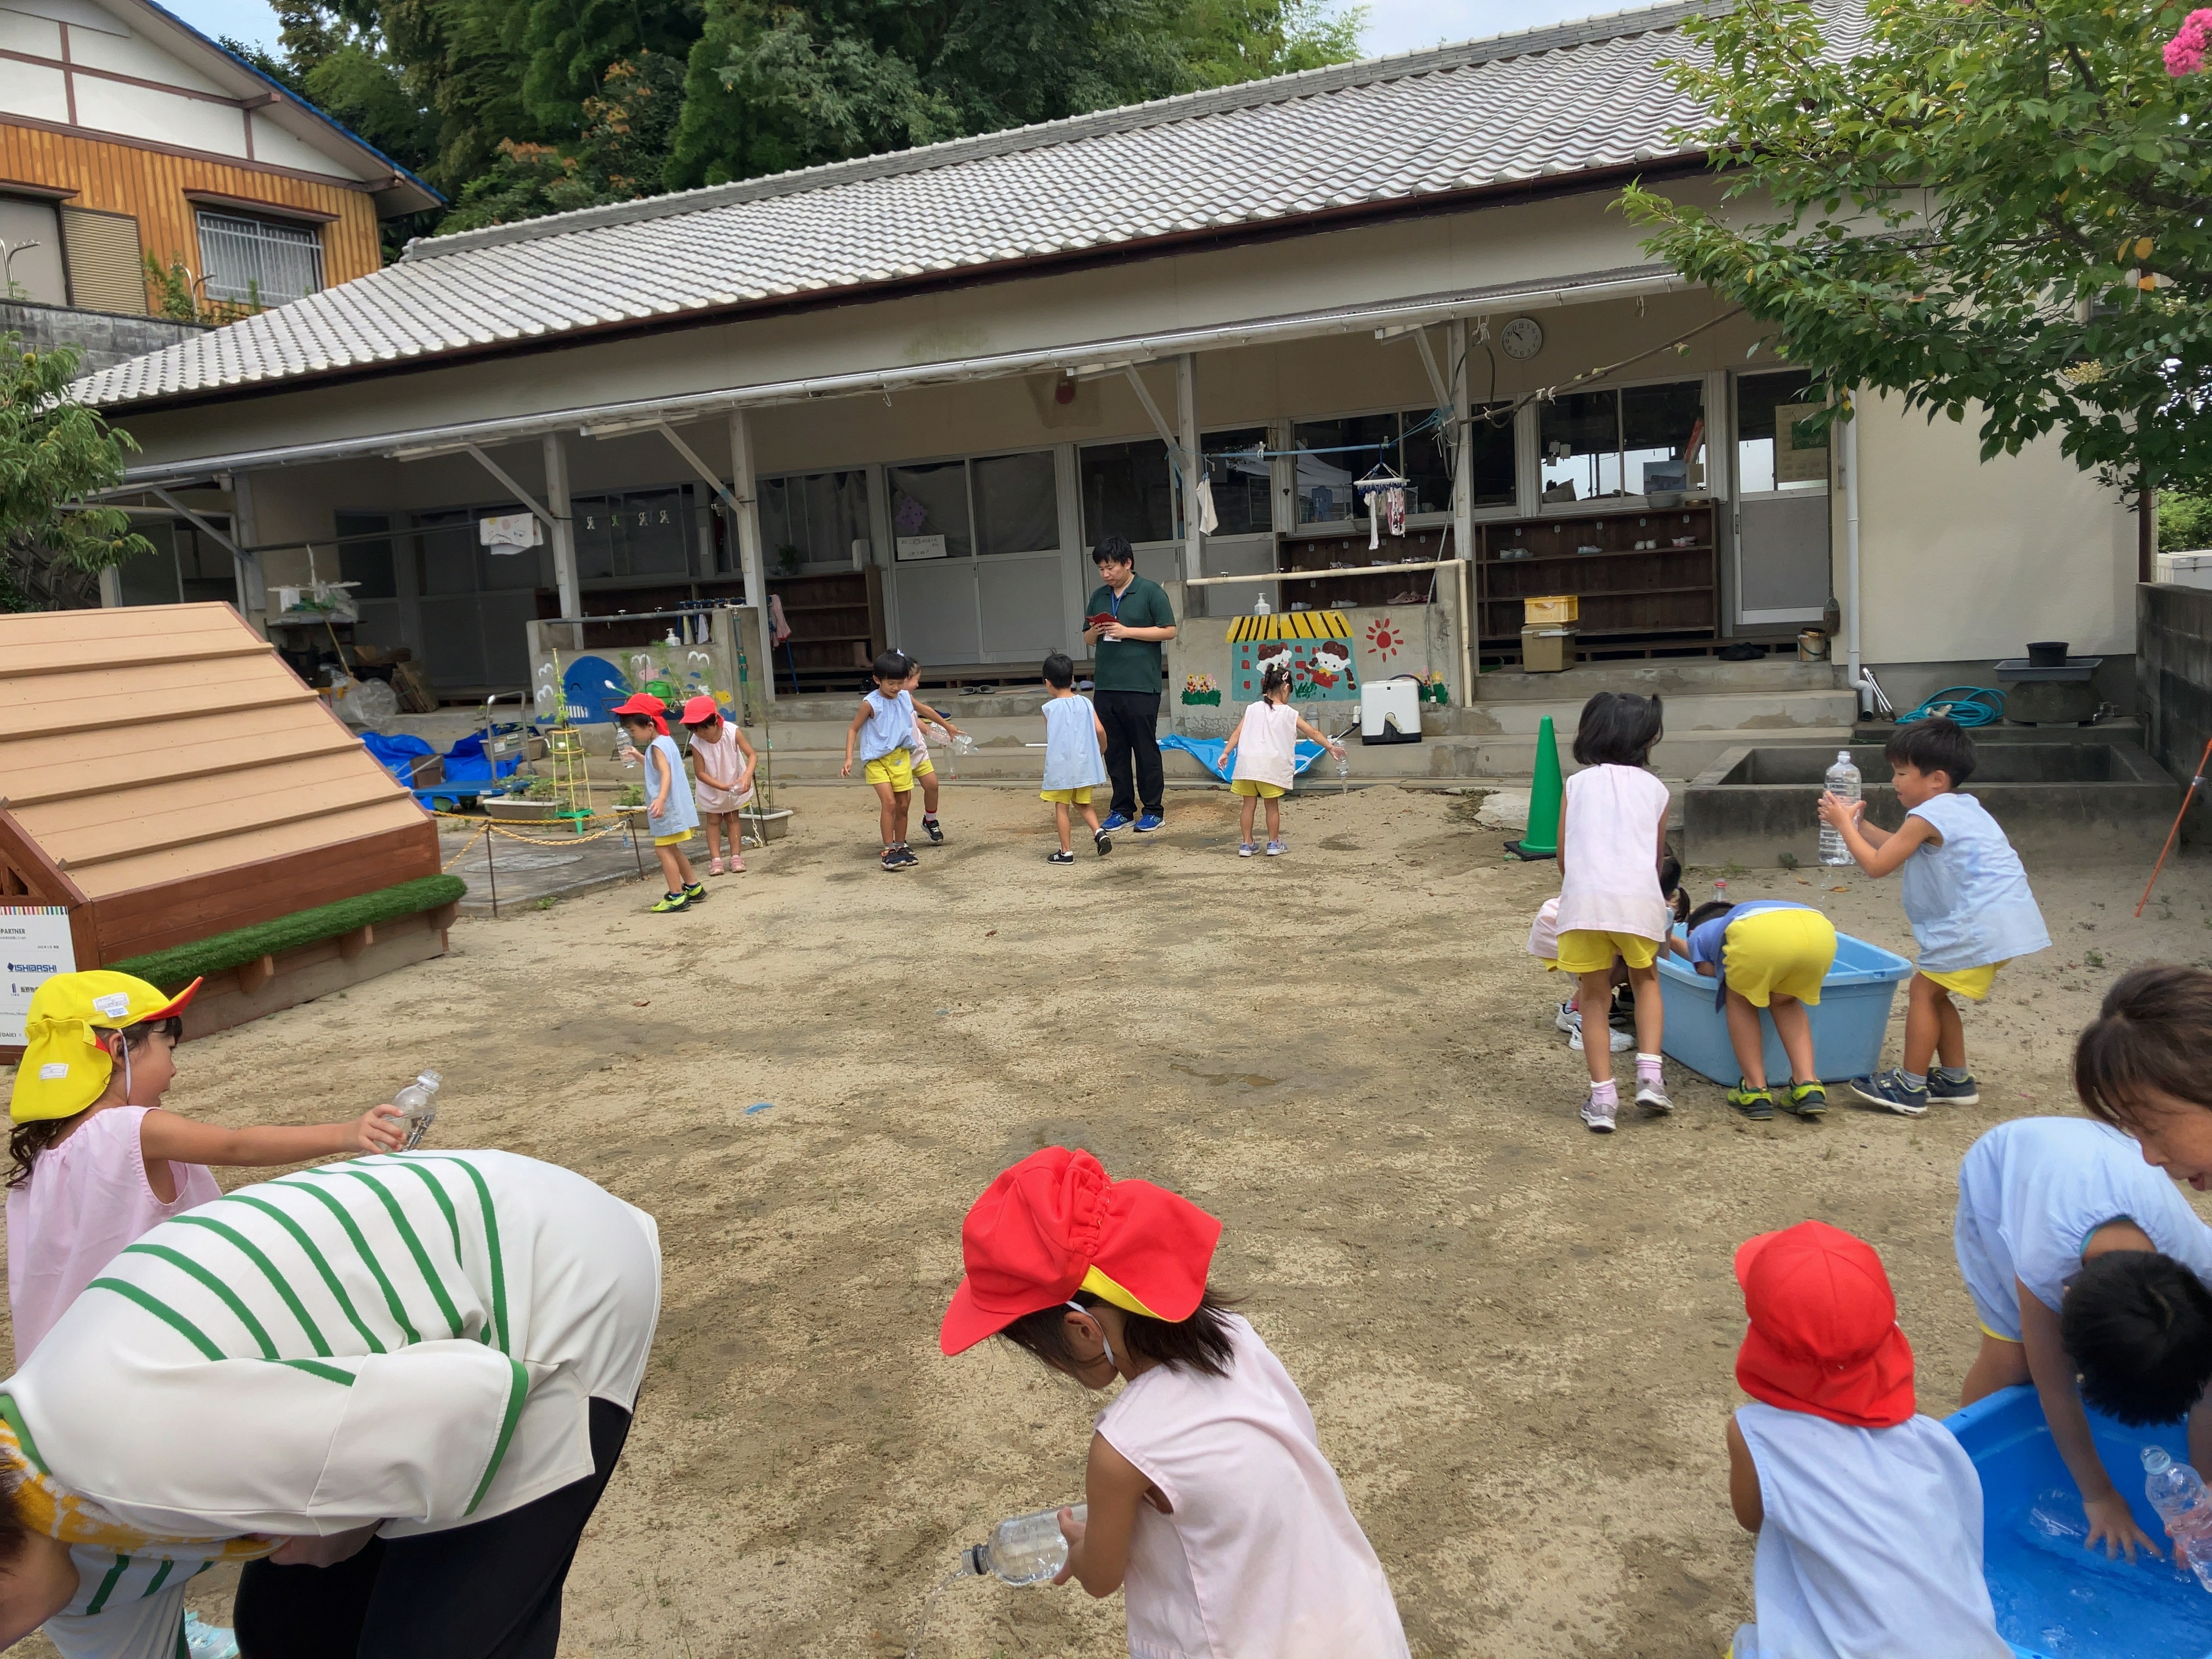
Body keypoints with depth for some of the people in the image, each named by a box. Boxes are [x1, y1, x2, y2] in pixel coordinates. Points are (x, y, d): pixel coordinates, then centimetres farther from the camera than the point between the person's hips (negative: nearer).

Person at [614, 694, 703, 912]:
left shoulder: (657, 746, -17)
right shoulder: (665, 741, 12)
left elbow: (666, 773, -33)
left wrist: (661, 799, -48)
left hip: (668, 810, -10)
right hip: (674, 809, 10)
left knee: (664, 849, -6)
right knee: (671, 849, 20)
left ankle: (677, 896, -5)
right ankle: (693, 888, 29)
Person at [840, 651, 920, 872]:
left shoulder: (906, 698, -1)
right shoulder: (871, 703, -15)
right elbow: (853, 729, -9)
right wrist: (849, 759, -16)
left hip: (900, 756, 6)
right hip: (876, 759, -5)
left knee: (903, 804, 9)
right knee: (889, 802, -16)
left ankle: (901, 847, 23)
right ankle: (889, 851, -11)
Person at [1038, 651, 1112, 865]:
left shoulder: (1049, 708, -7)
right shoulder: (1085, 703, -1)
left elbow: (1050, 738, 0)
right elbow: (1099, 730, -6)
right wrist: (1103, 747, 13)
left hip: (1060, 767, -4)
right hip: (1084, 764, 4)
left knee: (1062, 808, 6)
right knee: (1083, 803, 22)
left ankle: (1066, 852, 8)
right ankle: (1099, 831, 1)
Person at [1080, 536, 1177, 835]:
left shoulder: (1151, 592, -2)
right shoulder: (1098, 597, 15)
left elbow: (1168, 631, -7)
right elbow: (1087, 639, 22)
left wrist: (1127, 632, -13)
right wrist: (1095, 632, -2)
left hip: (1141, 686, -6)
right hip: (1106, 685, 6)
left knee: (1146, 749, 0)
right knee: (1114, 750, 8)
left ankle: (1153, 810, 9)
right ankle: (1123, 809, 17)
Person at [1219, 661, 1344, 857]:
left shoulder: (1253, 709, 9)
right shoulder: (1289, 714, 4)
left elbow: (1238, 733, 6)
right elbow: (1313, 733, 9)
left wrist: (1226, 753, 10)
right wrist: (1331, 747, 19)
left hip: (1248, 762, 2)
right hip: (1272, 765, -2)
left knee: (1249, 804, 9)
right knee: (1273, 805, 9)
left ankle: (1246, 845, 12)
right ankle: (1274, 844, 16)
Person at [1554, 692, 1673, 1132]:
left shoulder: (1576, 785, 16)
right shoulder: (1655, 789, 17)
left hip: (1583, 899, 0)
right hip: (1639, 898, 1)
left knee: (1595, 996, 15)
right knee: (1645, 980, 26)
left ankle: (1602, 1096, 11)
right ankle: (1650, 1074, 13)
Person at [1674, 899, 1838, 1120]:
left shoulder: (1700, 933, 36)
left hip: (1758, 935, -4)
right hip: (1820, 930, 4)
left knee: (1740, 999, 27)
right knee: (1784, 1001, 32)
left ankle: (1756, 1092, 18)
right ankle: (1808, 1087, 15)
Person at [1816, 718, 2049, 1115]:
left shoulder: (1927, 817, -13)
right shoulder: (1960, 807, 18)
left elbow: (1877, 864, -10)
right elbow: (1898, 848, 27)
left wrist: (1844, 824, 0)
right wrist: (1857, 823, 21)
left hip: (1980, 925, -10)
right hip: (2006, 921, 10)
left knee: (1923, 990, -2)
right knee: (1934, 992, 18)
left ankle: (1910, 1087, 1)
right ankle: (1956, 1079, 24)